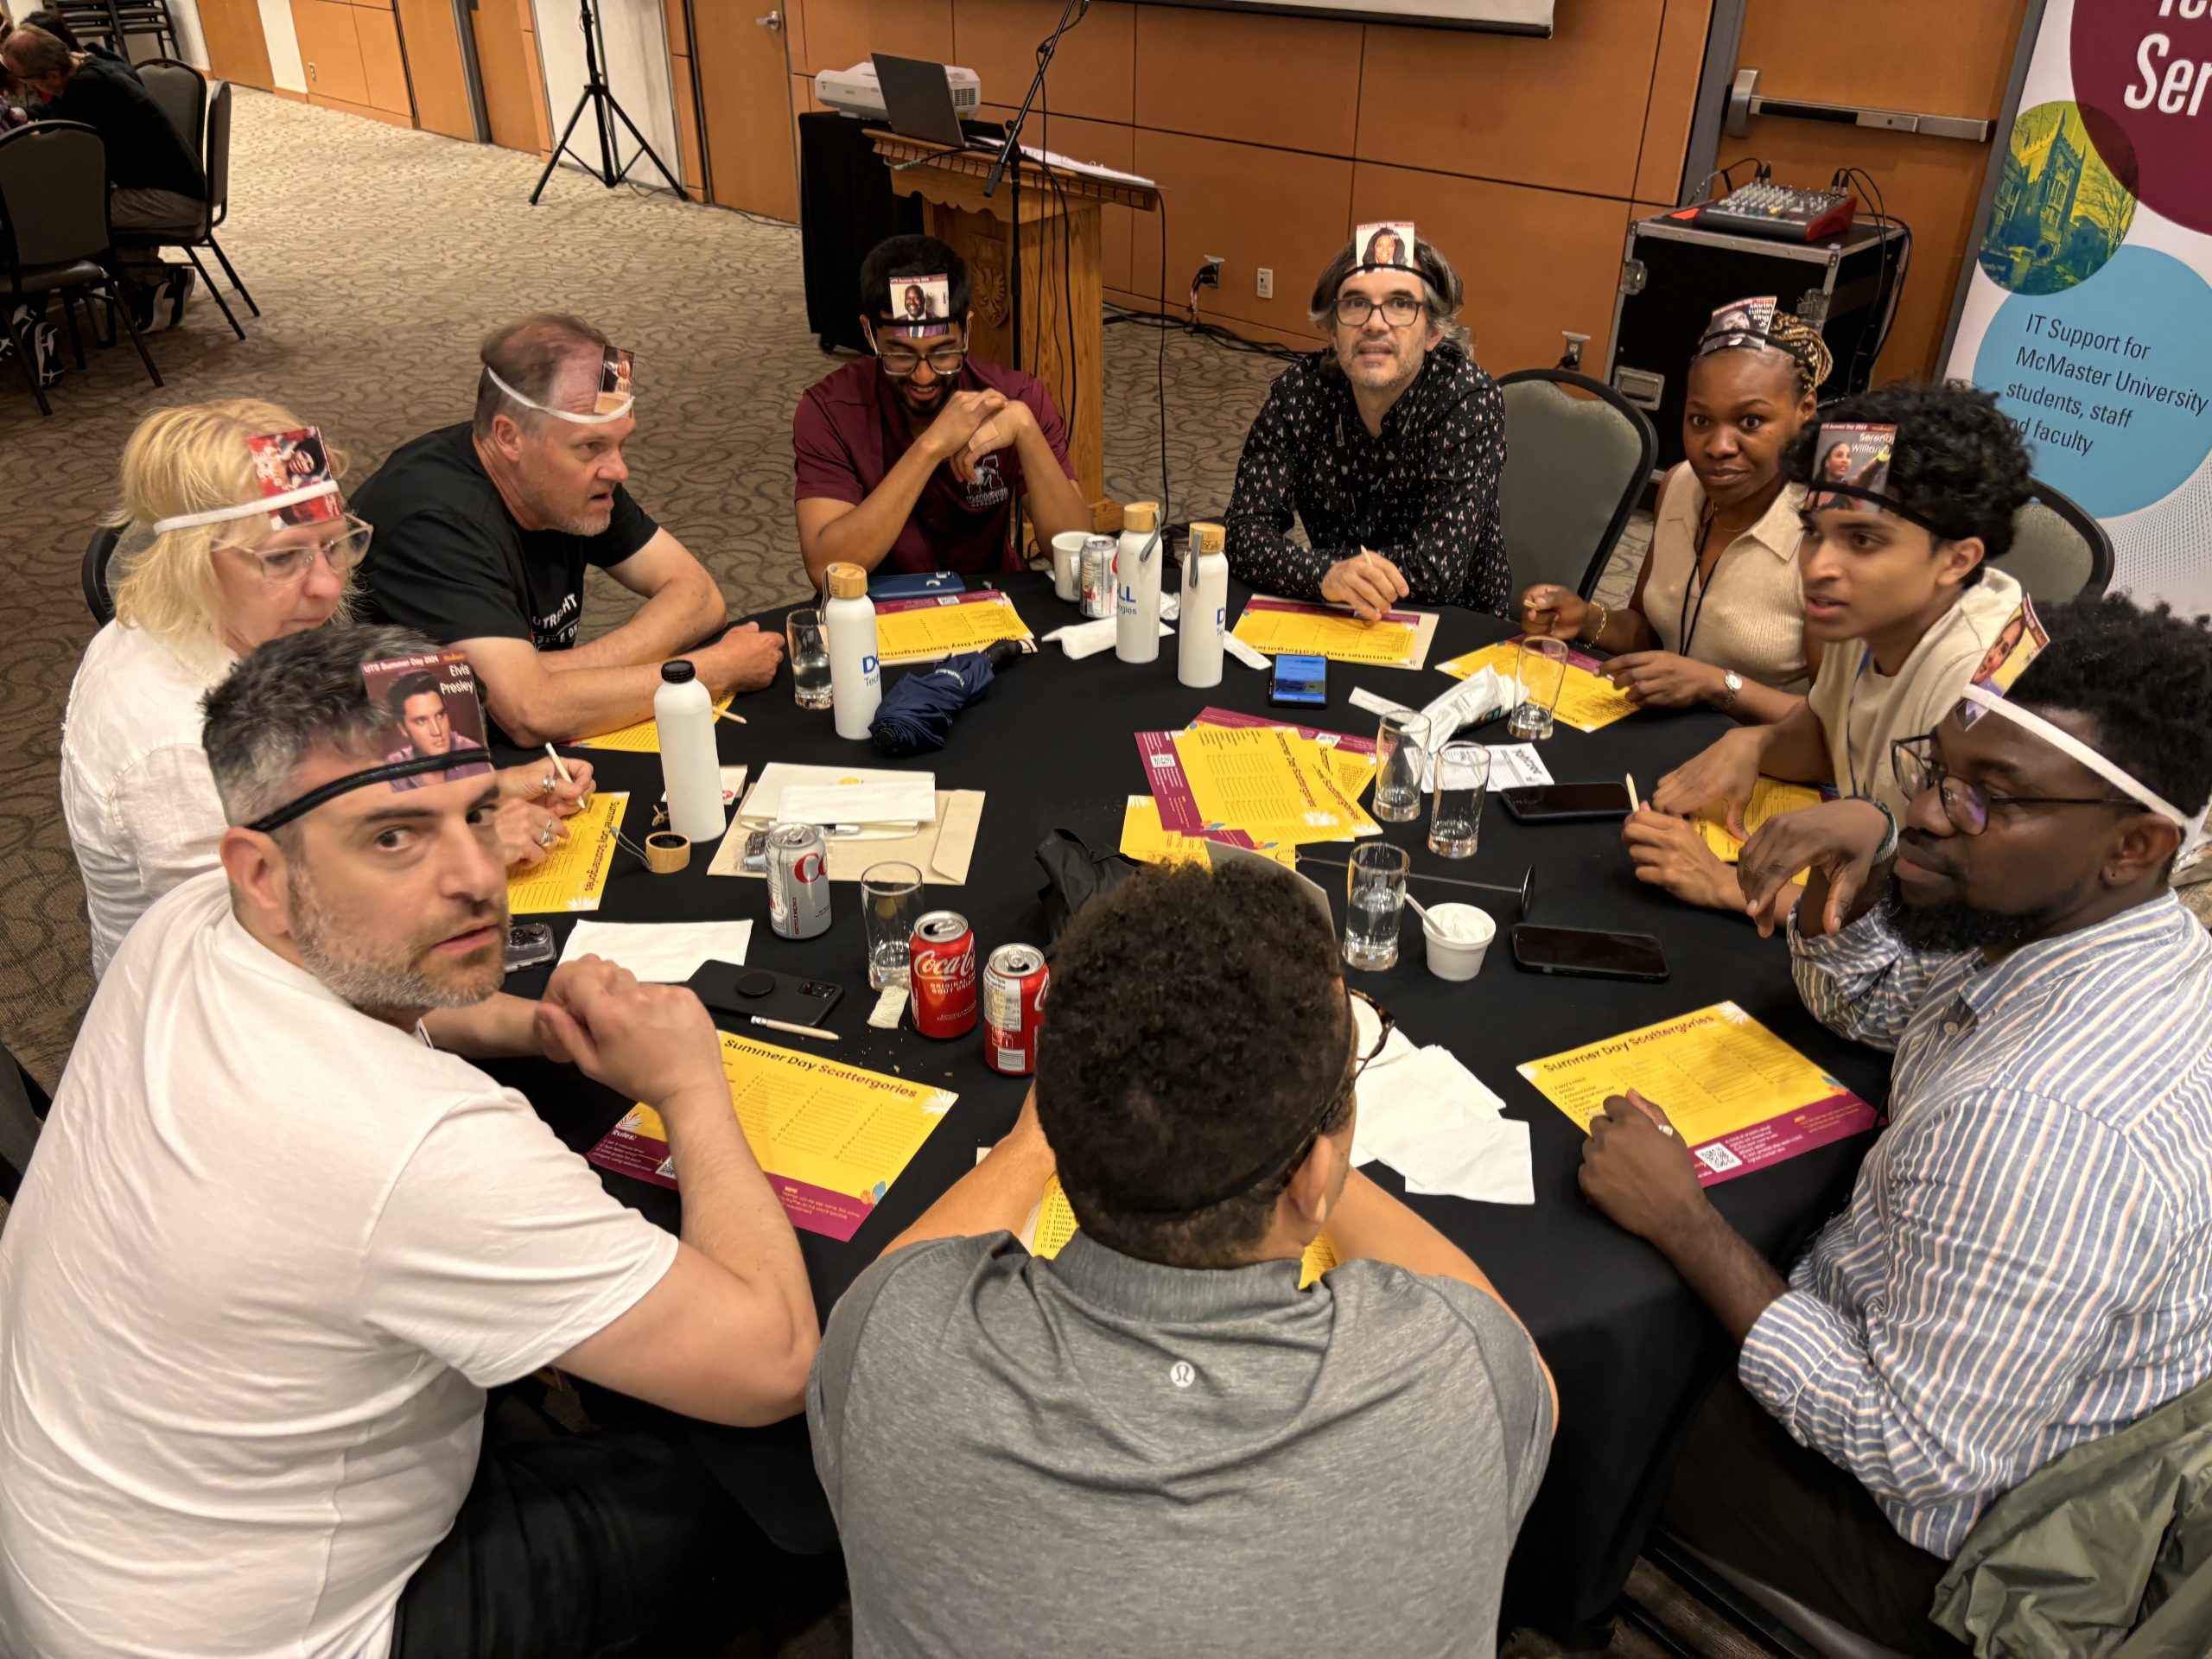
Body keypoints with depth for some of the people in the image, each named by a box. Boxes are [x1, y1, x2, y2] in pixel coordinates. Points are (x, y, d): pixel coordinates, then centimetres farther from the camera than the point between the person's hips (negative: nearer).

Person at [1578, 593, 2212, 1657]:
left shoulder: (2040, 1129, -40)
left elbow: (1922, 1459, -31)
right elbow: (1862, 999, 9)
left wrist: (1686, 1224, -27)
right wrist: (1867, 844, -12)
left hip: (1936, 1547, -8)